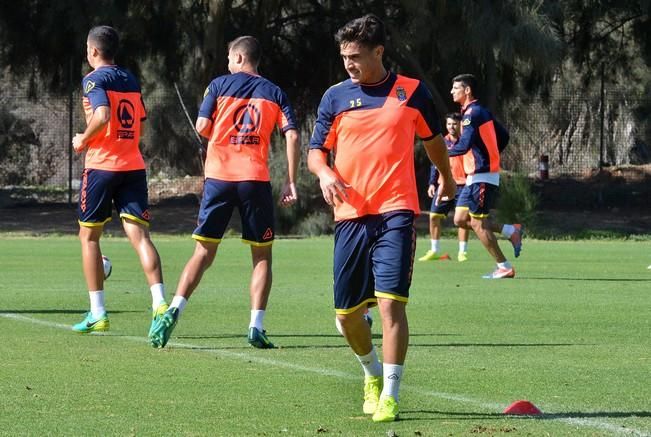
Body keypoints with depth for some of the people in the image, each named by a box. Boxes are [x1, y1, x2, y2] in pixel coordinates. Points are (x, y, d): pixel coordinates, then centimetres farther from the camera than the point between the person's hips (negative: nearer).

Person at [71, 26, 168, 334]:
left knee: (89, 236, 9)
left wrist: (83, 140, -7)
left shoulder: (94, 79, -6)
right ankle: (160, 305, -22)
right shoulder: (130, 80, 15)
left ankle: (97, 314, 7)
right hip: (133, 167, 5)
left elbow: (102, 115, -23)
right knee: (139, 235, -4)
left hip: (101, 166, -5)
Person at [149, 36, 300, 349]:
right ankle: (256, 327, -1)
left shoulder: (220, 85, 6)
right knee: (262, 255, 9)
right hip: (255, 179, 0)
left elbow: (202, 127, -1)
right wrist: (291, 182, 1)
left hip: (219, 176, 0)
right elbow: (292, 135, -1)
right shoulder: (274, 92, 10)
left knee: (204, 252, 5)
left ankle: (173, 311, -12)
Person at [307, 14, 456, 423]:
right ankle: (373, 374, 34)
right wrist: (324, 172, -12)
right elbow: (316, 150, 11)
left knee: (391, 302, -15)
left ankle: (390, 396, -8)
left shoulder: (413, 92, 3)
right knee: (348, 313, 6)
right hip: (350, 215, 3)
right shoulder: (335, 96, 7)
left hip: (395, 214, -3)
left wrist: (447, 178, 35)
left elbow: (433, 138, 20)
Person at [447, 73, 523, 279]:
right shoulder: (481, 111, 15)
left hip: (482, 176, -10)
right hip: (476, 176, 10)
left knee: (477, 222, -5)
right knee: (460, 219, 9)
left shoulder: (473, 113, -15)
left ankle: (504, 267, 1)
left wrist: (445, 152, -9)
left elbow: (464, 145, -25)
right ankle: (512, 231, 13)